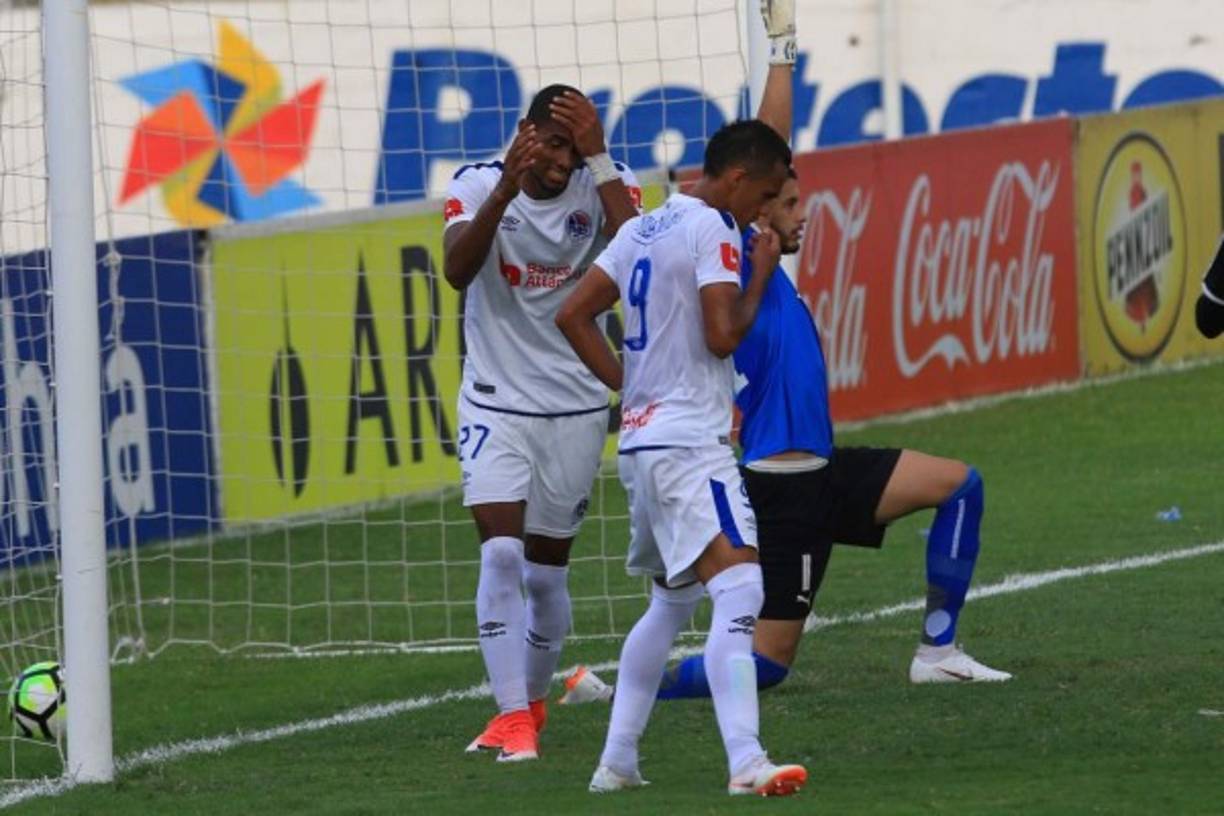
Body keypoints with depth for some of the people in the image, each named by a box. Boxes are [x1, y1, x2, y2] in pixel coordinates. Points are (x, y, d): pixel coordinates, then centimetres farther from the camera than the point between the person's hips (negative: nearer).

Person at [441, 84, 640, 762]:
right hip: (495, 403, -1)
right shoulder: (477, 185, -8)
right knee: (501, 553, -17)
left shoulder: (604, 184, -6)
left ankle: (531, 701, 29)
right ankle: (511, 716, -16)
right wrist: (507, 188, -35)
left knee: (546, 572, 9)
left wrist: (599, 156, -27)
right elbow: (457, 270, -25)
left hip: (575, 407, 1)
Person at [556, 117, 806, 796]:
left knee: (672, 600, 22)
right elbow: (722, 335, -19)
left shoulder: (643, 229, 15)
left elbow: (573, 316, 17)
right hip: (689, 443, -10)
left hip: (641, 438, 10)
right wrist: (761, 274, -4)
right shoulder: (712, 229, -11)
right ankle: (746, 762, -33)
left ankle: (617, 760, 23)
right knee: (738, 590, -20)